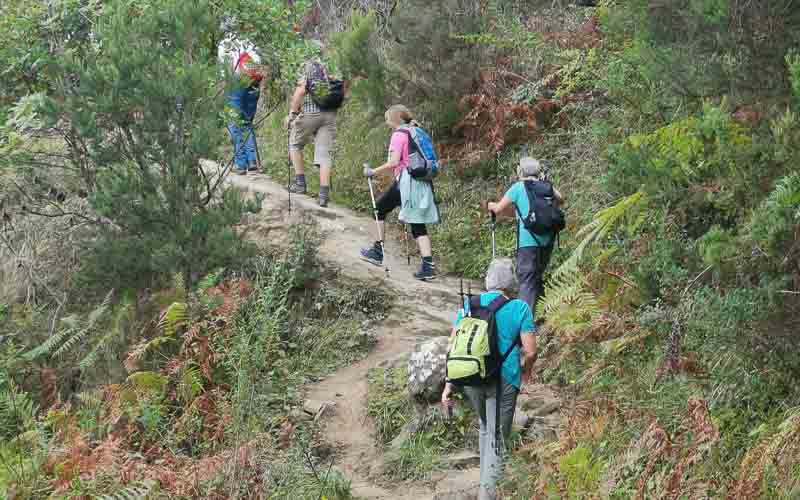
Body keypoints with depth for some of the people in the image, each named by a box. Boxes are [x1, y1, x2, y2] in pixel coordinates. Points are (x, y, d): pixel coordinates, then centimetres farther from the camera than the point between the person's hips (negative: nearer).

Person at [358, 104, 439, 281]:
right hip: (423, 183, 7)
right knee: (418, 225, 5)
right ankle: (428, 265, -8)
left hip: (406, 180, -7)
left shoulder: (399, 134, -6)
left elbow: (394, 162, -15)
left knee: (380, 208, 12)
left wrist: (373, 172, -6)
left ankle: (378, 252, 14)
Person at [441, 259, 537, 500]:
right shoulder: (519, 308, -5)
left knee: (486, 426, 27)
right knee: (497, 438, 4)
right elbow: (530, 352, -8)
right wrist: (524, 375, 12)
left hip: (470, 379, 4)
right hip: (504, 381, -3)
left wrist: (448, 385, 4)